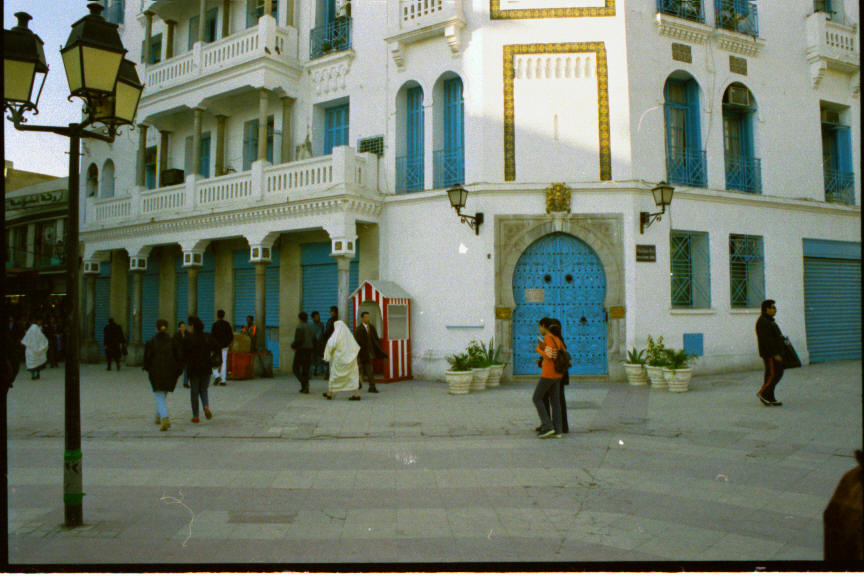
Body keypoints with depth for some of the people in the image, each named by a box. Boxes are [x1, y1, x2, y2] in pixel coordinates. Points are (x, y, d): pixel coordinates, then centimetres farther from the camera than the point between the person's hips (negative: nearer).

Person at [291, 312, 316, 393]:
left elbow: (298, 340, -19)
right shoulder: (311, 328, 11)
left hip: (301, 350, -6)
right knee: (305, 369, 9)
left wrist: (293, 346, -1)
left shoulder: (300, 327, -11)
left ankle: (304, 383, -16)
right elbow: (314, 341, 11)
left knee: (296, 368, 3)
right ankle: (305, 388, 6)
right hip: (309, 351, 7)